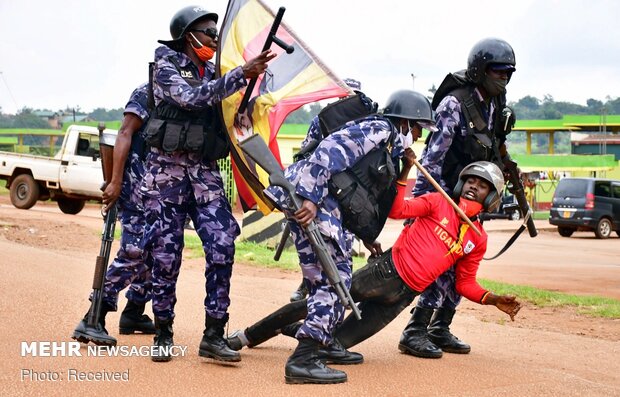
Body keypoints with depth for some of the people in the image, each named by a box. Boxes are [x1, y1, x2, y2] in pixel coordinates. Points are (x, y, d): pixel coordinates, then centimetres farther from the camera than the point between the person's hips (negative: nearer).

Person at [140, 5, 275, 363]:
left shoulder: (214, 74, 16)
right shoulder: (166, 67, 0)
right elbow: (191, 98, -17)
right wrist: (242, 74, -22)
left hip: (207, 172, 4)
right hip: (168, 169, -4)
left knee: (222, 249, -8)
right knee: (166, 254, 0)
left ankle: (214, 335, -3)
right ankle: (163, 334, 13)